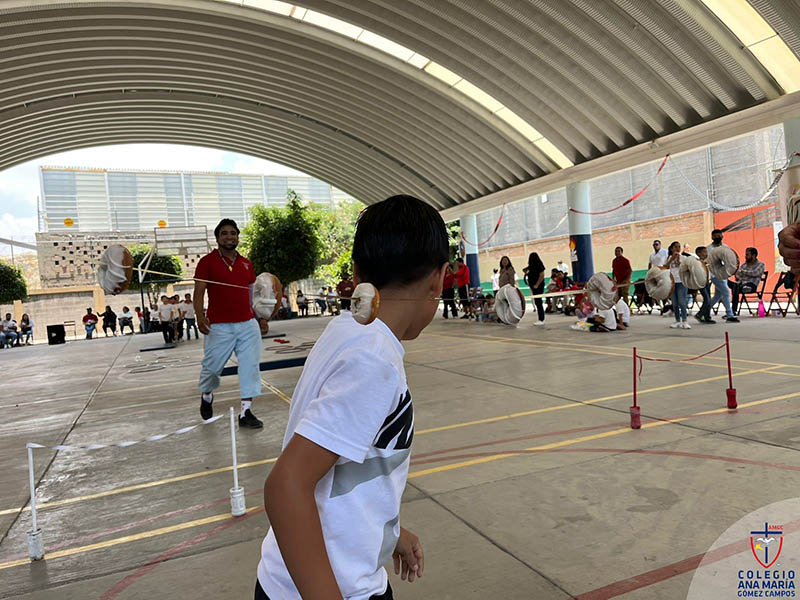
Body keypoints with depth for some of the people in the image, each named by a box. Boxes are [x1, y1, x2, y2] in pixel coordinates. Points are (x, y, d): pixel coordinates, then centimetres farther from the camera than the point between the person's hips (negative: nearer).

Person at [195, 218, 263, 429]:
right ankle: (207, 395, 39)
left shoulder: (246, 264, 13)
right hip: (219, 326, -4)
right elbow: (199, 291, -7)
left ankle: (246, 412, 7)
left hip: (248, 325, 4)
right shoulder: (207, 261, 0)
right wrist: (200, 315, -22)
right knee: (212, 367, 7)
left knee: (250, 367, 0)